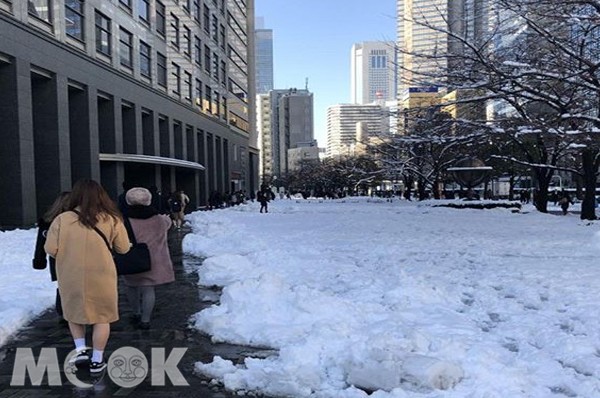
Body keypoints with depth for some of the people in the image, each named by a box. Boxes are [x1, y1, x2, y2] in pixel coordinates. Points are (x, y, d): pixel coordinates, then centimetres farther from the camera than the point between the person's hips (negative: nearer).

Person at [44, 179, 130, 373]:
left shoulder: (62, 219, -10)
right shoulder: (111, 219, -9)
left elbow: (50, 249, -7)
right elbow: (123, 248, -1)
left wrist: (67, 253, 13)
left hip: (71, 278, 1)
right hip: (100, 278, -1)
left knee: (74, 312, 26)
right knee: (102, 317, 15)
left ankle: (81, 349, 19)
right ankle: (97, 360, 22)